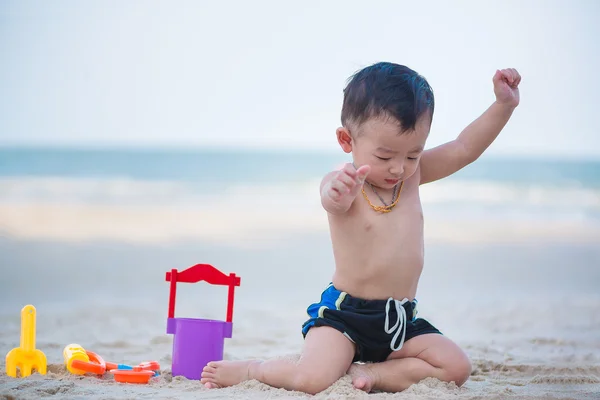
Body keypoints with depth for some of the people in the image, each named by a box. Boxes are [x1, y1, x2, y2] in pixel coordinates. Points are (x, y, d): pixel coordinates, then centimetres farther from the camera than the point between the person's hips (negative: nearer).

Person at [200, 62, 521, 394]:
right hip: (344, 314, -6)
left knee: (456, 368, -10)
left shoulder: (412, 174, 4)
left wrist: (504, 105, -11)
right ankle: (248, 370, 4)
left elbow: (464, 149, 1)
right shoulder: (343, 183, -15)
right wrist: (337, 193, -65)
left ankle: (369, 373, -3)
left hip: (401, 322, 6)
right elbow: (332, 200, -39)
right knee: (313, 380, -26)